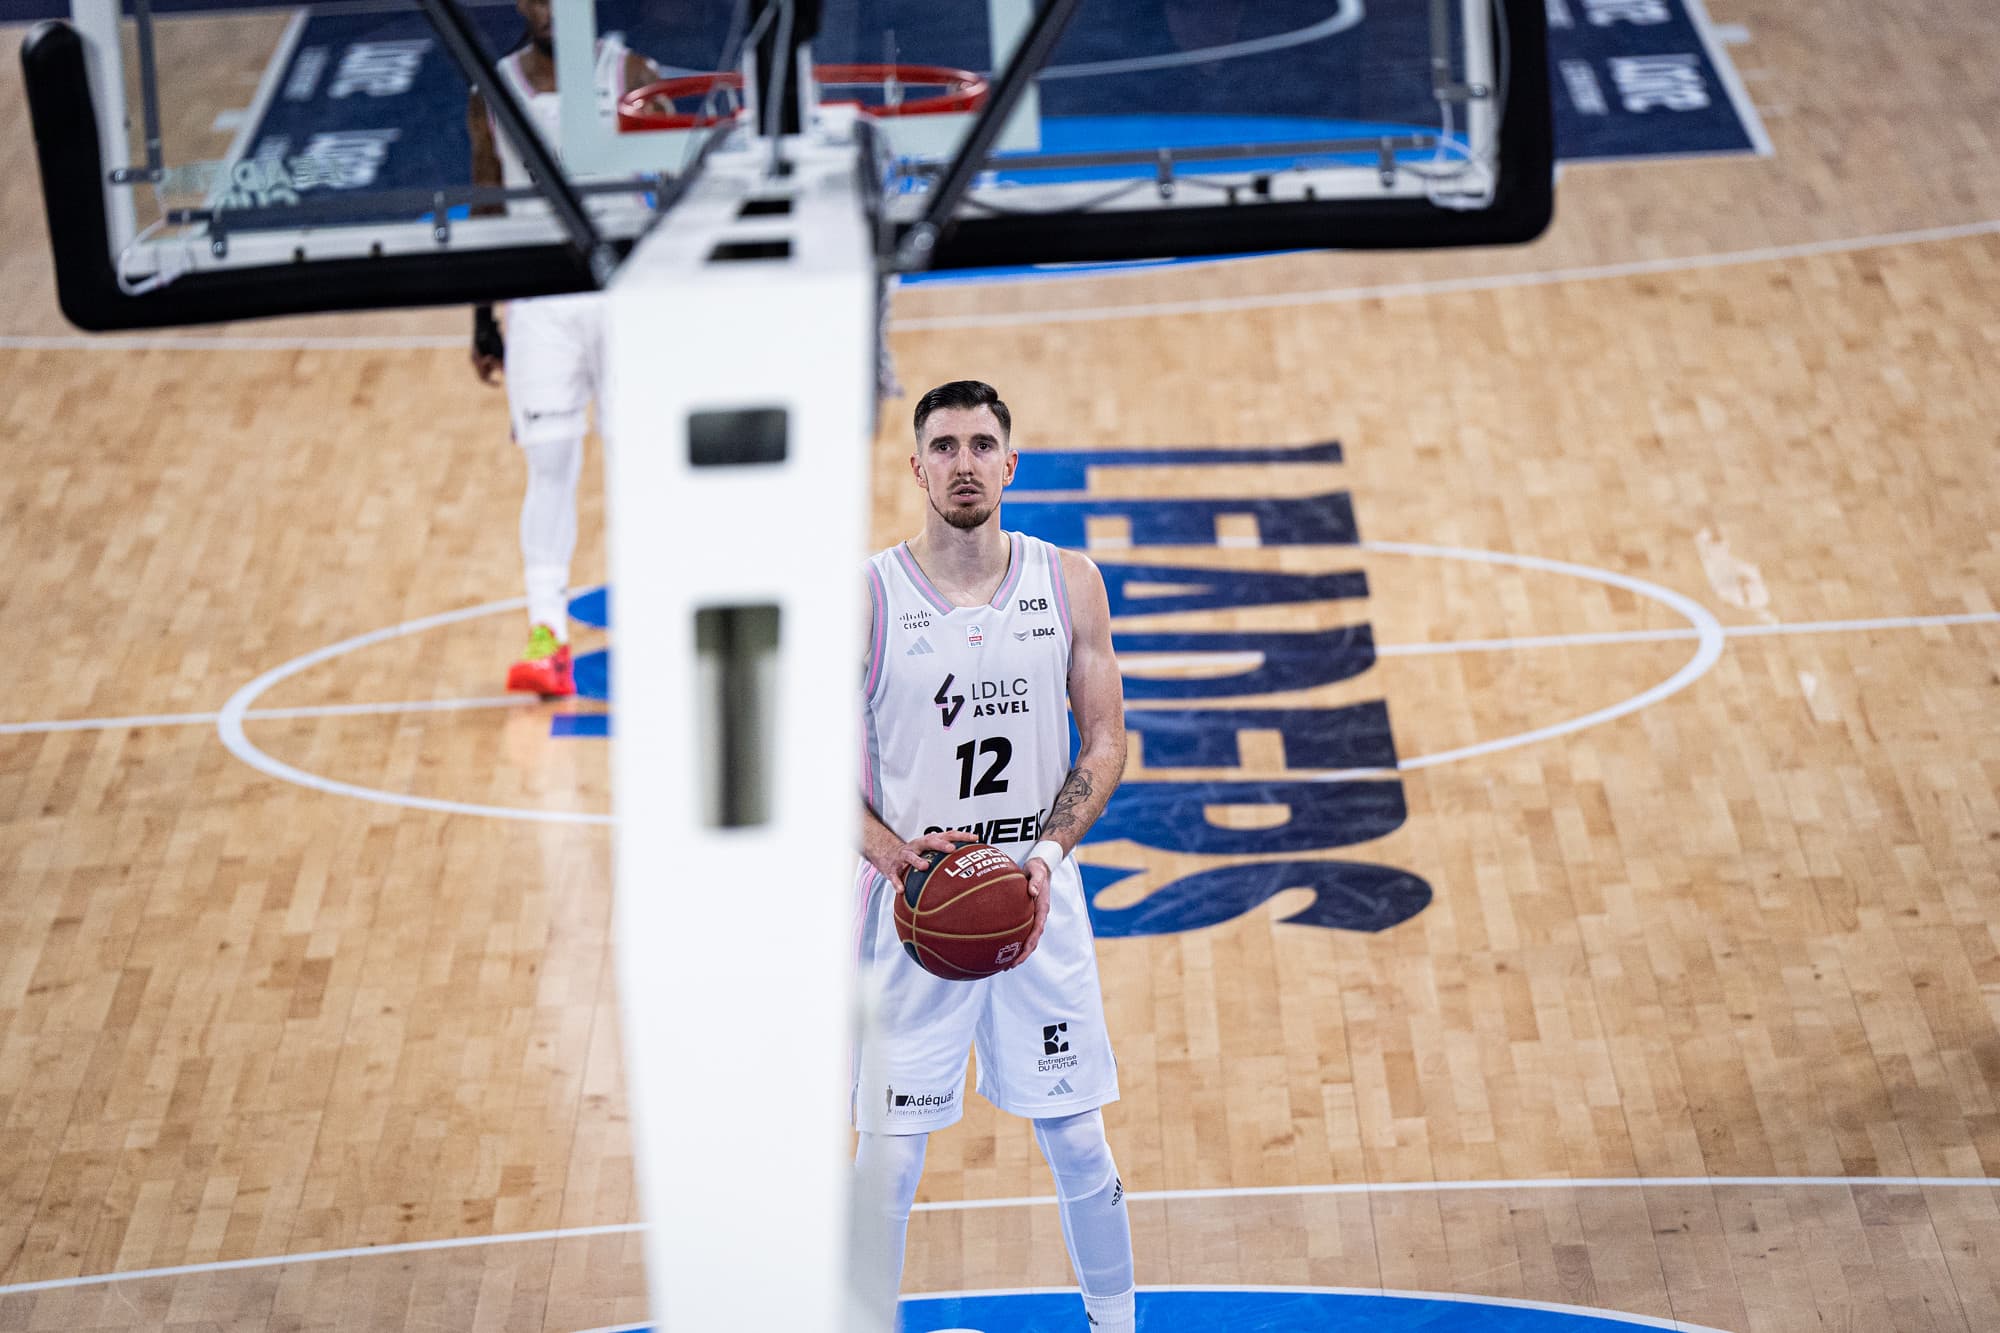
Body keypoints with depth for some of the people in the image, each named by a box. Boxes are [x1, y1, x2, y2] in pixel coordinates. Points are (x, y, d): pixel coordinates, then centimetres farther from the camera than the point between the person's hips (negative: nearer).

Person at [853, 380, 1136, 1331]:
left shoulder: (1068, 584, 0)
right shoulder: (864, 599, -6)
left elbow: (1106, 741, 3)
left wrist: (1046, 853, -13)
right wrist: (895, 852, -19)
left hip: (1038, 896, 2)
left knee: (1077, 1142, 10)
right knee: (887, 1158, 0)